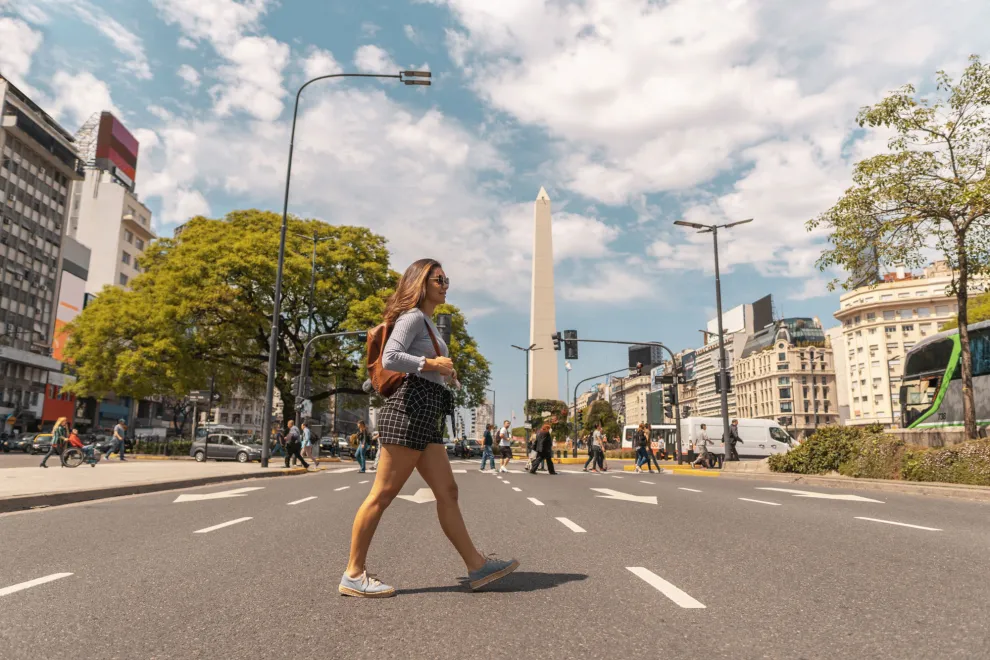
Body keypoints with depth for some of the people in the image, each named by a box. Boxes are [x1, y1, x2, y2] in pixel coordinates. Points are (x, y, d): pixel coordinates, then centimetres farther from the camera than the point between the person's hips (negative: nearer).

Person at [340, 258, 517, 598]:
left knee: (447, 492, 7)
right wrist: (431, 364, -11)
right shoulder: (413, 317, -4)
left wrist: (446, 373, 12)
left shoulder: (427, 324, 25)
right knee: (383, 494, -5)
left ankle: (477, 566, 10)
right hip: (410, 409, -10)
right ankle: (353, 575, 3)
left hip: (427, 418, 10)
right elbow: (390, 359, -19)